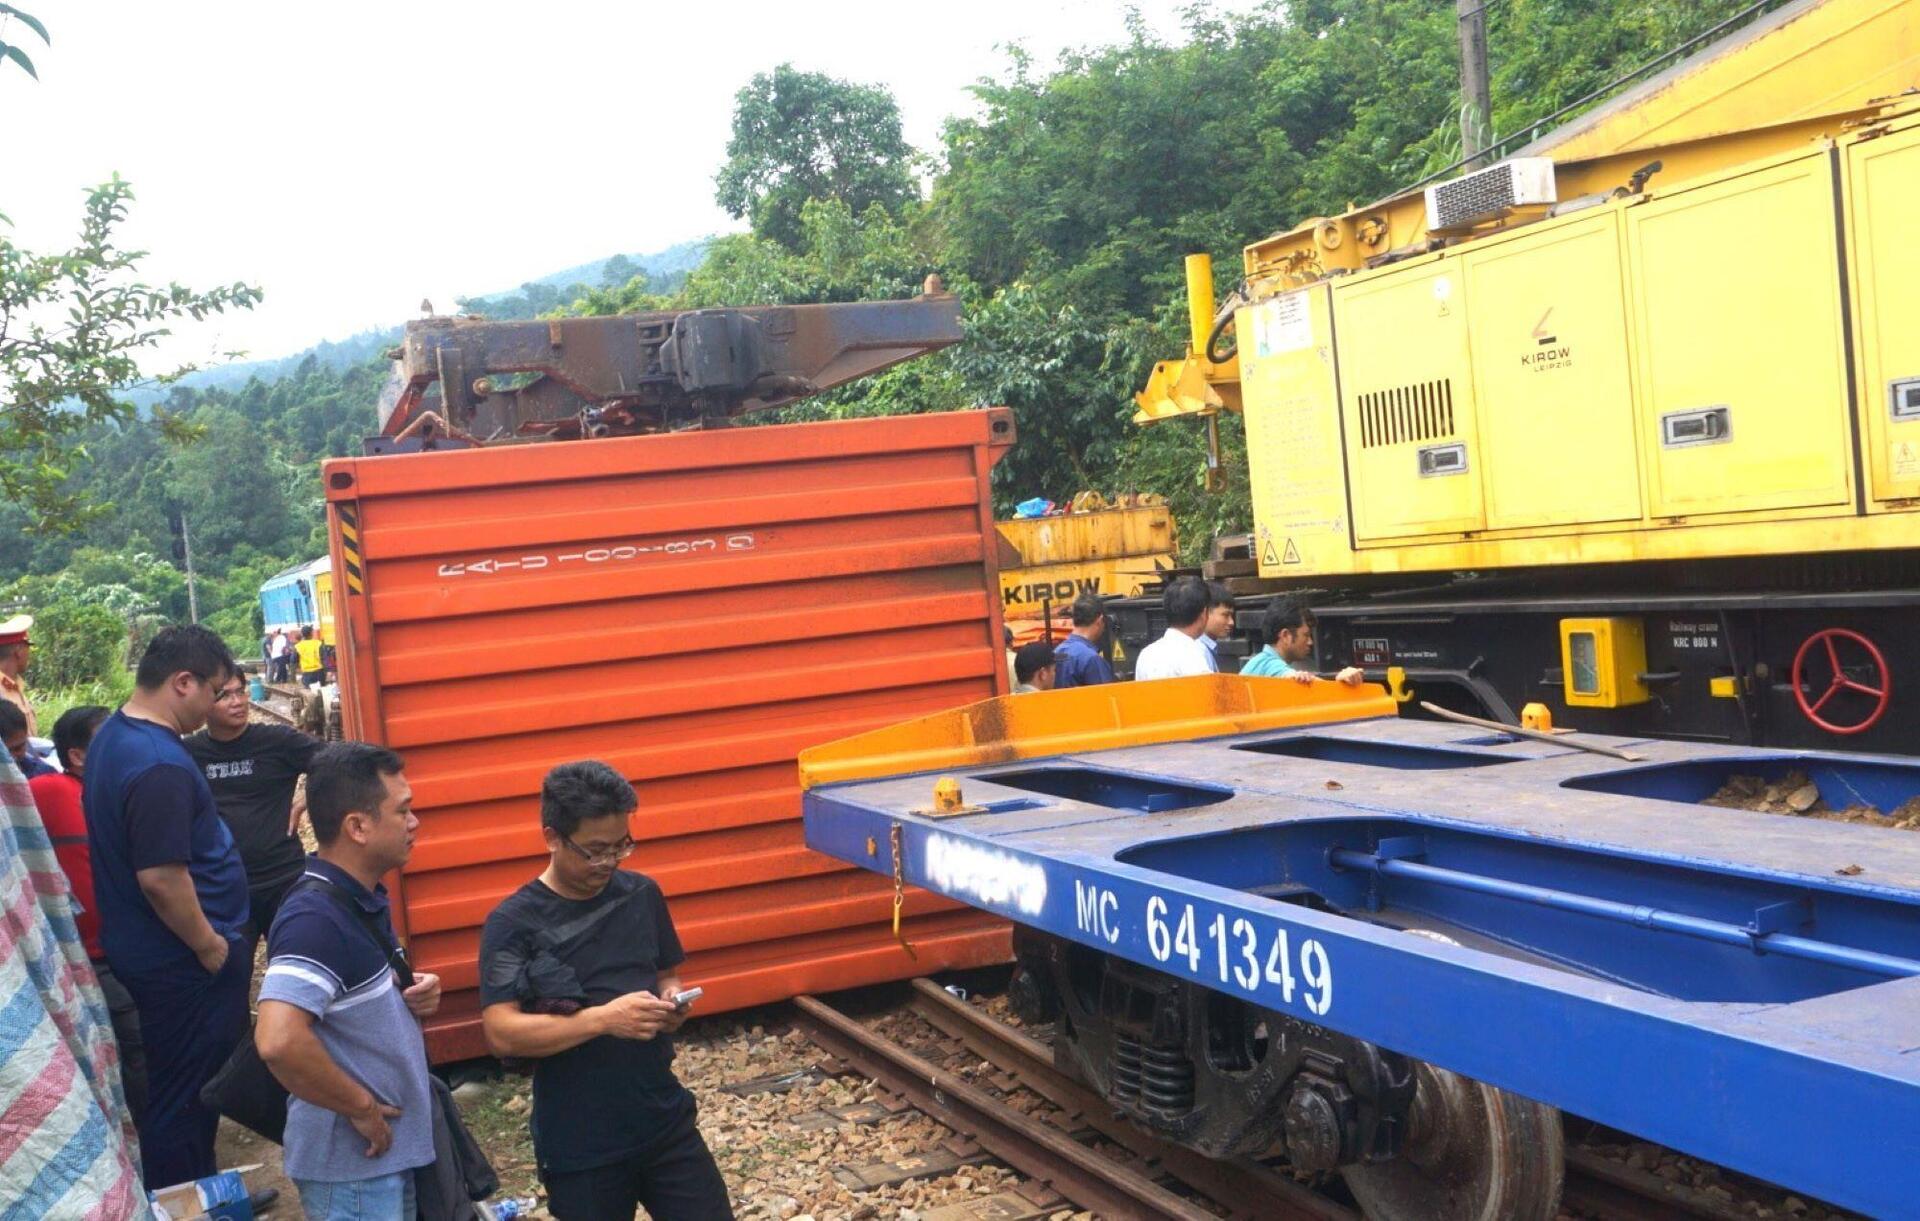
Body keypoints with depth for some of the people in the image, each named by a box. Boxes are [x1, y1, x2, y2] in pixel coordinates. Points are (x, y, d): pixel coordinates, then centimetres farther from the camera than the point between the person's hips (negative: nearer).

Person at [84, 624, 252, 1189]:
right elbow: (160, 876, -29)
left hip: (143, 949, 11)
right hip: (182, 962, -11)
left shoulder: (114, 735, 7)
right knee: (184, 1098, 1)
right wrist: (210, 946, -15)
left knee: (179, 1088, 22)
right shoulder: (160, 766, -26)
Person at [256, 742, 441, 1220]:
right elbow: (278, 1041, -36)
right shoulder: (316, 918, -24)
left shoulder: (362, 900, 6)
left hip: (390, 1150, 9)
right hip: (352, 1165, -9)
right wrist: (361, 1108, -23)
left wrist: (411, 990, 1)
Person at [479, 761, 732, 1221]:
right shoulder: (513, 923, -13)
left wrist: (671, 999, -8)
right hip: (580, 1145, -4)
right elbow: (501, 1033, -19)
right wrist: (604, 1019, -28)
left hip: (667, 1122, 4)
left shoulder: (642, 894, 1)